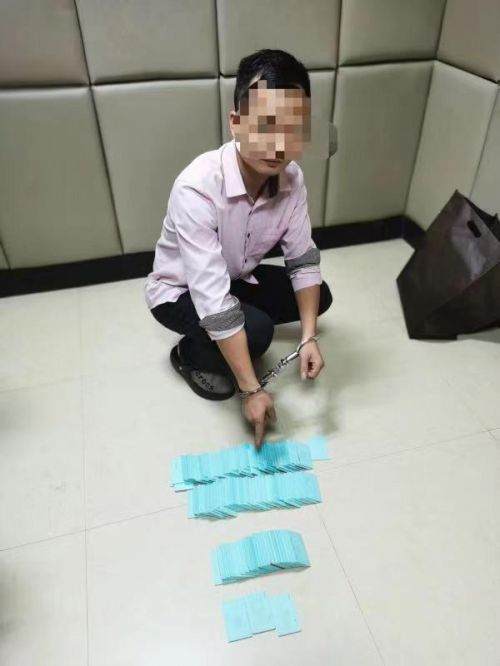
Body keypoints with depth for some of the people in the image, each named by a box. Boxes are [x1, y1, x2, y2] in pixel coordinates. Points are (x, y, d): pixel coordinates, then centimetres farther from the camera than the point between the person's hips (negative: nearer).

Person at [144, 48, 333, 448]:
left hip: (236, 278, 6)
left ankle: (230, 342, 14)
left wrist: (309, 337, -22)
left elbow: (303, 259, -10)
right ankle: (192, 354, 3)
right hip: (180, 291, -6)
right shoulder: (197, 188, -38)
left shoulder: (291, 178, -18)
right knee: (257, 330, -30)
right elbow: (213, 301, -39)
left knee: (320, 297, -2)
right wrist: (252, 390, -36)